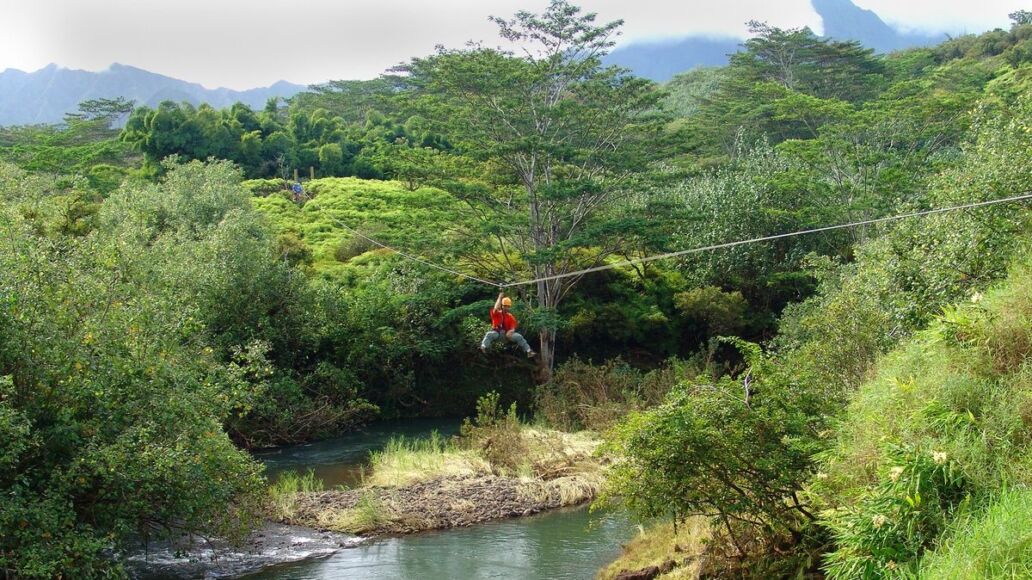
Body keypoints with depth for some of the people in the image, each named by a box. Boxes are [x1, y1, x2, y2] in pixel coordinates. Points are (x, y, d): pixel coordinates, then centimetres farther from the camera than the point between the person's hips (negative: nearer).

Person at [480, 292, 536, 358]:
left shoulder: (510, 316, 7)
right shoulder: (496, 313, 3)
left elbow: (513, 328, 0)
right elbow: (495, 309, -23)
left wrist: (510, 332, -24)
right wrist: (500, 298, -15)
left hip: (507, 333, 2)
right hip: (496, 332, -2)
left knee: (519, 337, -18)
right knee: (489, 334, -35)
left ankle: (528, 351, -24)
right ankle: (483, 347, -58)